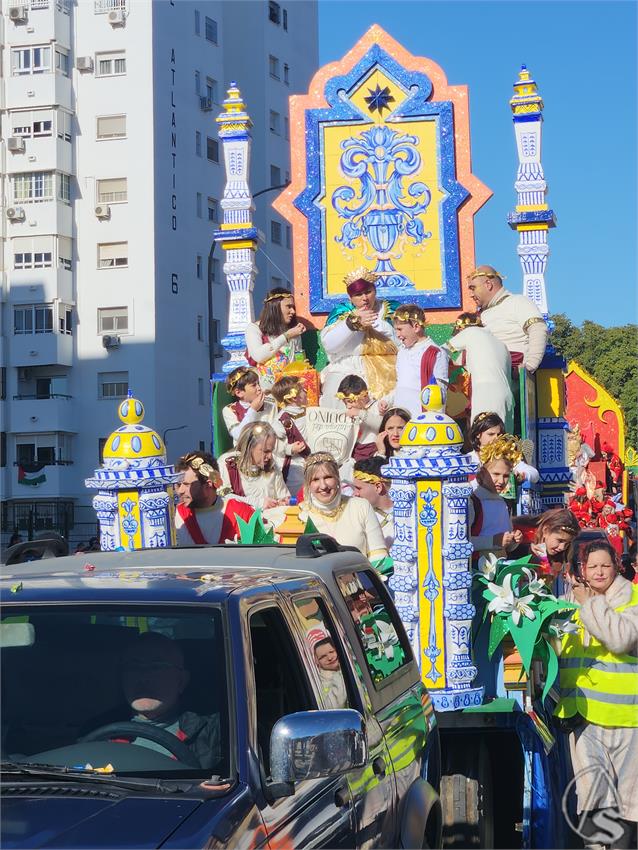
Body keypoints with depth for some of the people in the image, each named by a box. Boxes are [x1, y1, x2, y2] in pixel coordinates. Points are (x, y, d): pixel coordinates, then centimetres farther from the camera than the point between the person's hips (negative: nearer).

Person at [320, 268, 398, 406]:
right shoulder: (341, 312, 10)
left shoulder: (391, 310, 10)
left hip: (385, 373, 0)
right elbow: (328, 344, -4)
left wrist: (377, 323, -6)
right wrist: (353, 321, -12)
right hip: (347, 372, 1)